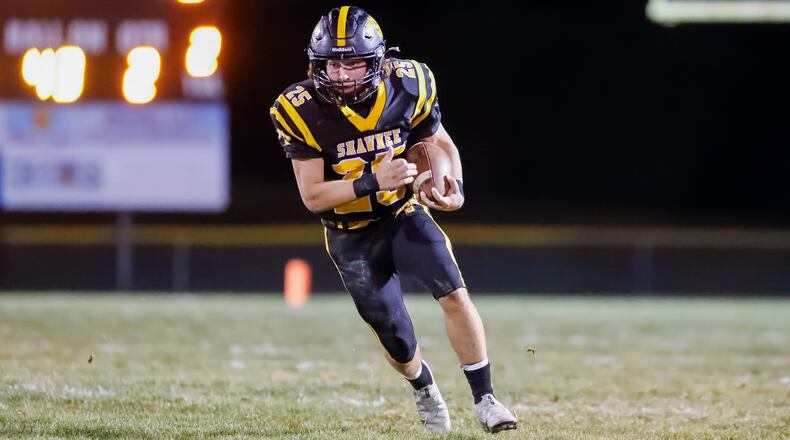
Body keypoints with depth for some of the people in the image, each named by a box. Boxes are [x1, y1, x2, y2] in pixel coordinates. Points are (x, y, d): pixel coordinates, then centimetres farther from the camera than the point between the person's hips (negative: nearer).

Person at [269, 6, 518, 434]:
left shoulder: (407, 86, -16)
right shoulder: (302, 111, -22)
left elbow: (442, 145, 2)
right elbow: (313, 196, -21)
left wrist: (455, 187, -19)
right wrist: (373, 182, -36)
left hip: (404, 213, 1)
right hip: (352, 236, -1)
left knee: (454, 293, -21)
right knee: (396, 341, 4)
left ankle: (484, 400, -12)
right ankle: (423, 388, 39)